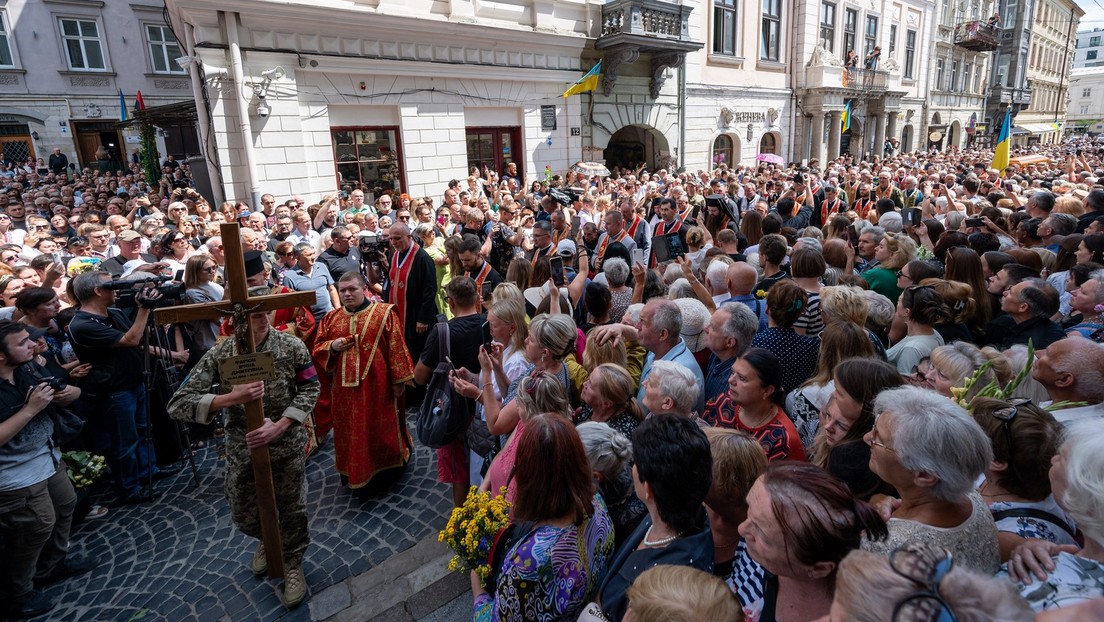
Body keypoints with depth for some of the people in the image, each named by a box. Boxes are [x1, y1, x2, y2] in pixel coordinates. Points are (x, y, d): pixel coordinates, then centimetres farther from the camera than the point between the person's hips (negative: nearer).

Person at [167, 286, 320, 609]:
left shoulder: (291, 346, -16)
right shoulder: (219, 355, -15)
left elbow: (310, 389, -8)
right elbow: (178, 404, -17)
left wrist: (279, 425, -21)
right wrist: (232, 398, -32)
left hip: (287, 445, -1)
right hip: (242, 449, 2)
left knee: (290, 509, 13)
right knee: (244, 515, 19)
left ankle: (293, 563, 40)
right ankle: (268, 540, 54)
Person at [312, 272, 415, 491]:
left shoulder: (384, 313, -6)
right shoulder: (331, 318, 7)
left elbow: (396, 348, -8)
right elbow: (317, 349, 10)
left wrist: (399, 379, -10)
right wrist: (332, 347, -12)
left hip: (377, 385, -4)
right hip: (345, 386, 4)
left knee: (381, 428, 9)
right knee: (350, 431, 12)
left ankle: (387, 467, 28)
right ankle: (355, 471, 29)